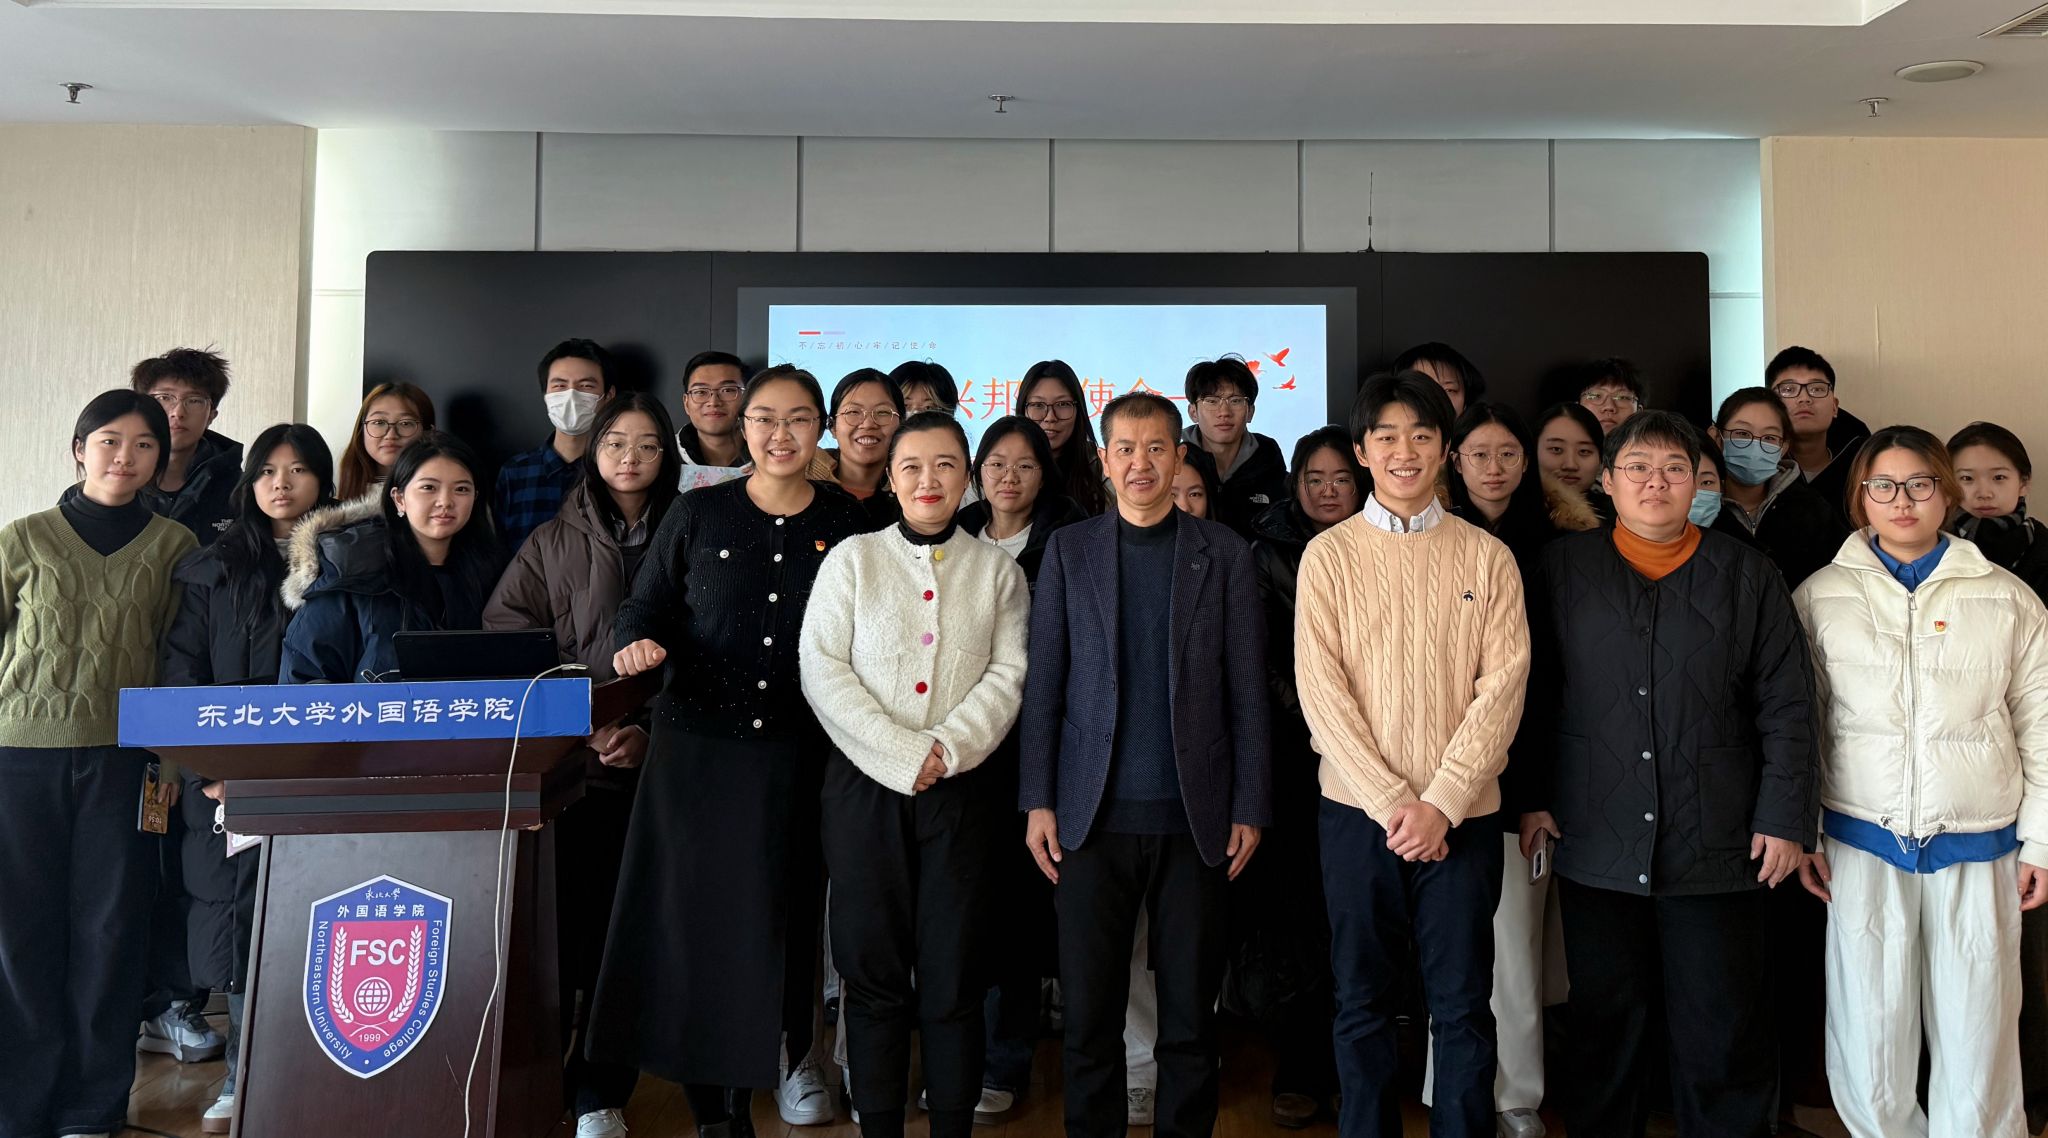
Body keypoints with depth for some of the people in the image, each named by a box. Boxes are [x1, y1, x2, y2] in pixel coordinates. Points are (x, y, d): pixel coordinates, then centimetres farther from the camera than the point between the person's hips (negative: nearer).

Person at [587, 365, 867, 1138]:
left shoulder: (846, 522, 5)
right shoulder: (697, 514, 4)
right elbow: (645, 607, 8)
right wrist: (637, 642, -14)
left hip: (799, 754, 0)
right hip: (699, 746, 0)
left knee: (781, 917, 5)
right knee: (694, 915, 3)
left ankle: (786, 1054, 29)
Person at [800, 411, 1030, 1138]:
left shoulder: (997, 570, 9)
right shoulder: (851, 559, 6)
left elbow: (1008, 675, 1)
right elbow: (822, 670, -3)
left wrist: (946, 748, -14)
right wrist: (900, 753, -12)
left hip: (961, 790, 0)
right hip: (864, 785, 0)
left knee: (954, 975, 4)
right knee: (873, 969, 4)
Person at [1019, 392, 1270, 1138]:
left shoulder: (1224, 554, 5)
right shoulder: (1068, 551, 7)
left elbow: (1247, 690, 3)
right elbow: (1043, 681, 4)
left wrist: (1250, 808, -1)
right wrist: (1038, 801, -1)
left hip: (1195, 816, 0)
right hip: (1094, 817, 0)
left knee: (1191, 1012, 8)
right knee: (1090, 1011, 6)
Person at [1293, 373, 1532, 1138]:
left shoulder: (1487, 557, 4)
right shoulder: (1329, 554, 2)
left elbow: (1502, 686, -3)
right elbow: (1320, 689, -4)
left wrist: (1441, 803, -12)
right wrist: (1391, 802, -11)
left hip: (1463, 813, 0)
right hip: (1357, 810, 0)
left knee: (1463, 1007, 7)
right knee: (1362, 1002, 9)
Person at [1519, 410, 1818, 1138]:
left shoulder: (1747, 574, 7)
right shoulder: (1562, 568, 6)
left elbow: (1786, 706, 5)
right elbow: (1534, 694, 7)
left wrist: (1785, 817, -1)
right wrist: (1530, 796, 2)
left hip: (1717, 848, 0)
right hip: (1598, 847, 0)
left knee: (1723, 1033, 6)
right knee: (1607, 1027, 10)